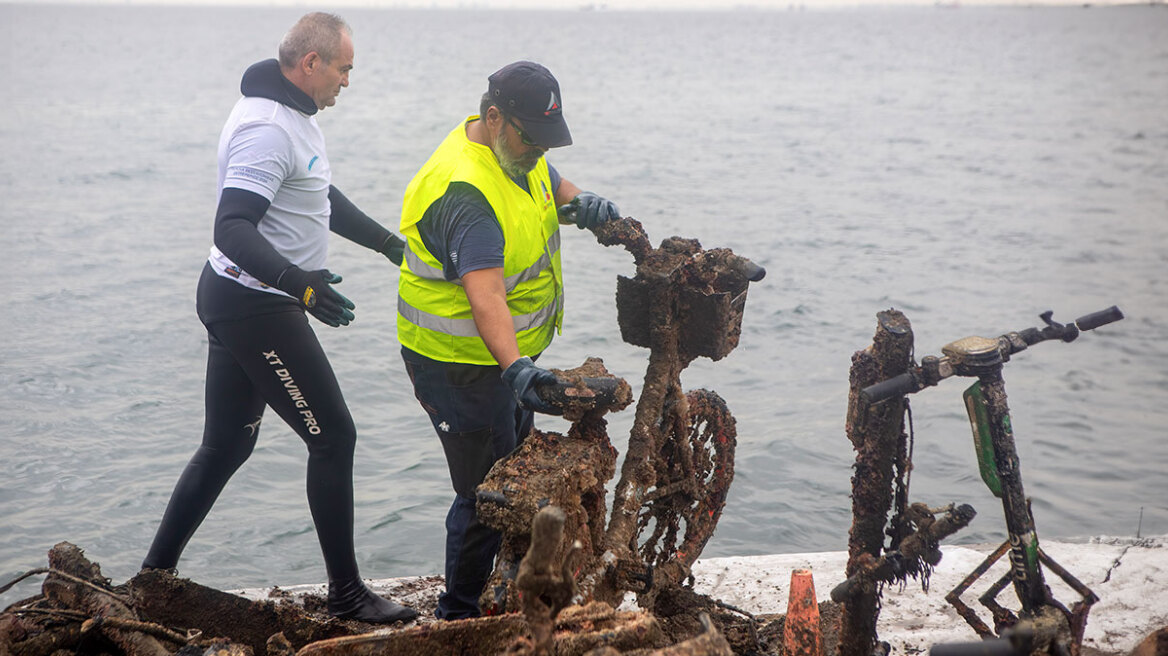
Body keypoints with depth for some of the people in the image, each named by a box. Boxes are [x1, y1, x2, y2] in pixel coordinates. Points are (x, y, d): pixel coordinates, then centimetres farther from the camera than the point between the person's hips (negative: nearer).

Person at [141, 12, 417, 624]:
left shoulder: (291, 116, 13)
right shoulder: (267, 129, -21)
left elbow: (324, 200, 27)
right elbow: (232, 230, -31)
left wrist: (391, 244, 29)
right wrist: (300, 285, -43)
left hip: (234, 300, 11)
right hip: (257, 308, -11)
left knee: (226, 445, 16)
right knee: (332, 436, -2)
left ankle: (156, 574, 25)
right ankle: (346, 595, 8)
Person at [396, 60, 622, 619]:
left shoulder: (516, 150, -1)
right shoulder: (465, 194, -31)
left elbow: (552, 185, 18)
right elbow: (485, 297, -43)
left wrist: (580, 202, -6)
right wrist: (515, 367, -57)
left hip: (507, 355, 10)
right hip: (460, 363, -10)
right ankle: (458, 616, 15)